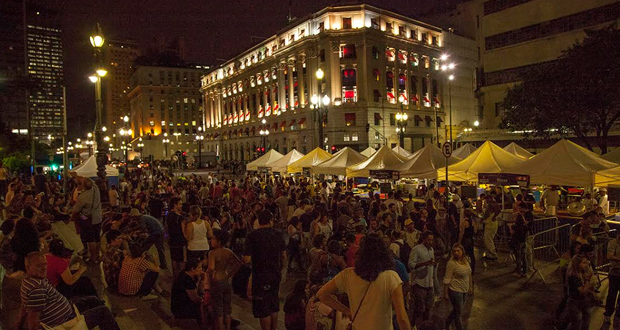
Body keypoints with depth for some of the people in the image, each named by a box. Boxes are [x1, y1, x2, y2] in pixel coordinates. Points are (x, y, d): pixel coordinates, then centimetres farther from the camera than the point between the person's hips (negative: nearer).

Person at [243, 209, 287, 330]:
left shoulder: (253, 235, -14)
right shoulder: (278, 235, -1)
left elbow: (247, 259, -18)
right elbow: (284, 257, 5)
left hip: (260, 277, -5)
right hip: (275, 276, 5)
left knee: (263, 310, 6)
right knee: (274, 307, 20)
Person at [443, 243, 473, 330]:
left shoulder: (466, 260, -1)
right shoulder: (452, 263, -21)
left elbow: (469, 274, 14)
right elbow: (446, 279, -18)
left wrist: (470, 286, 16)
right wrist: (445, 293, -17)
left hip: (464, 291, 7)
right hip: (455, 291, -7)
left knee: (456, 310, 21)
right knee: (459, 313, 4)